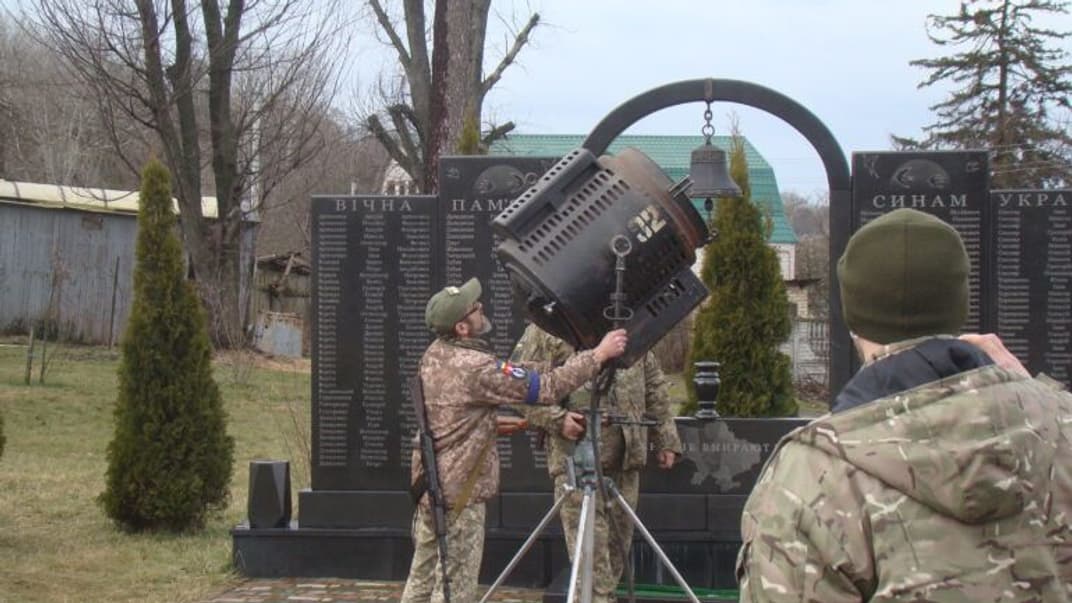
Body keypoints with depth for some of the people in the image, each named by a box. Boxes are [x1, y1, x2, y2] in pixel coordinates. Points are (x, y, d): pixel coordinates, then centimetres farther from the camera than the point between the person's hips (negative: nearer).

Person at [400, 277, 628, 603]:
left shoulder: (435, 354, 5)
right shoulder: (475, 368, -22)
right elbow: (546, 388, -20)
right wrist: (598, 355, -14)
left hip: (430, 482, 9)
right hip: (459, 491, -9)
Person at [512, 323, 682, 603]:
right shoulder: (547, 329, -1)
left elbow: (654, 386, 21)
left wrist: (665, 439, 17)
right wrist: (556, 418, -15)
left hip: (625, 457, 5)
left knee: (618, 544, 6)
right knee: (590, 551, -11)